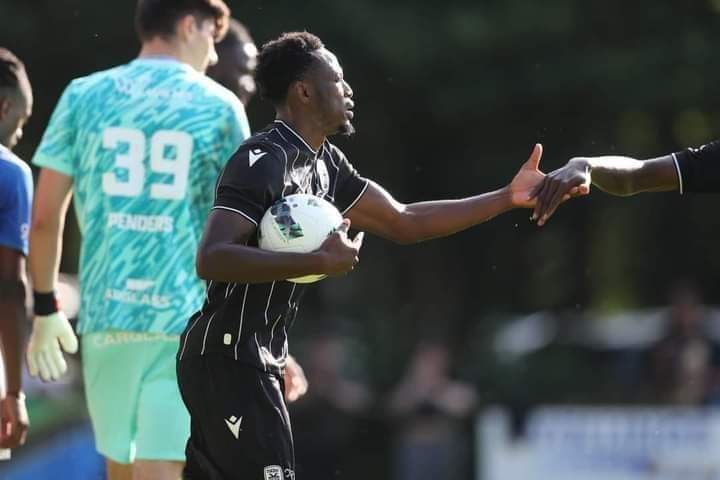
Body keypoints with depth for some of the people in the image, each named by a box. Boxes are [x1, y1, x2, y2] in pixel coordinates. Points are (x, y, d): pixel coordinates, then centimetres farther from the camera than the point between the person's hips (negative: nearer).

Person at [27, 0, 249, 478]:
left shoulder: (84, 96, 7)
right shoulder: (220, 107, 3)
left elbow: (45, 217, 4)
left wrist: (45, 306, 15)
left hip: (105, 313, 3)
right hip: (188, 319, -2)